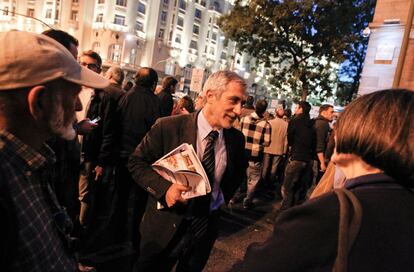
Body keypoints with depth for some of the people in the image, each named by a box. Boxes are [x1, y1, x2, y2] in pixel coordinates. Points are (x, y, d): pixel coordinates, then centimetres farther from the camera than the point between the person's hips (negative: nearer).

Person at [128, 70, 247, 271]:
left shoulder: (236, 139, -6)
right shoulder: (168, 127, -18)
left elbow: (238, 172, 14)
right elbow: (136, 162, -10)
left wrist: (223, 195, -2)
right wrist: (164, 187, -24)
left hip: (206, 229, 4)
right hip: (165, 227, -3)